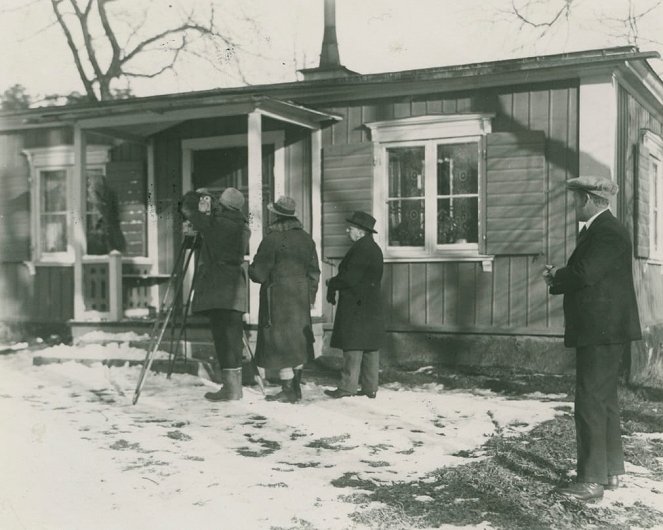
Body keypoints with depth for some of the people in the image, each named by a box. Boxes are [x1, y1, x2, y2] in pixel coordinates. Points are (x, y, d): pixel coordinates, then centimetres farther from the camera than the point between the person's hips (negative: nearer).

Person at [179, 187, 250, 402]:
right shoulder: (243, 228, 9)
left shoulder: (214, 222, -10)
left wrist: (199, 198, 19)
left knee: (222, 336, -6)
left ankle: (230, 388, -7)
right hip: (235, 289, 6)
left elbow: (186, 207, -2)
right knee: (233, 335, 10)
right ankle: (235, 386, 14)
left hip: (217, 290, -6)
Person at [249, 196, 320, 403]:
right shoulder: (306, 239, 7)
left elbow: (259, 273, -11)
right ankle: (296, 387, 21)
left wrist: (249, 268, 10)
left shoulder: (272, 239, -13)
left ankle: (288, 390, 0)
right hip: (300, 298, 7)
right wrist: (310, 295, 19)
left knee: (279, 343, -1)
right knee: (297, 341, 15)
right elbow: (314, 272, 11)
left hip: (277, 297, -7)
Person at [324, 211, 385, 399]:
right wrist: (335, 283, 8)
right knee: (370, 347, 9)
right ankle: (370, 388, 13)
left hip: (356, 306, -10)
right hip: (372, 304, 10)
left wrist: (332, 284, -2)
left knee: (352, 347, -6)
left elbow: (350, 278, -19)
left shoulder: (361, 248, -15)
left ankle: (347, 387, -3)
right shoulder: (373, 248, 17)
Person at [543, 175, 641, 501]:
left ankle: (591, 480, -1)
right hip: (600, 331, 11)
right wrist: (559, 278, -2)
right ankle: (611, 471, 28)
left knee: (591, 404, -7)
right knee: (604, 401, 17)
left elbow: (584, 273, -28)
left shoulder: (607, 233, -17)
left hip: (602, 332, -11)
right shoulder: (598, 230, 16)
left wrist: (555, 278, -11)